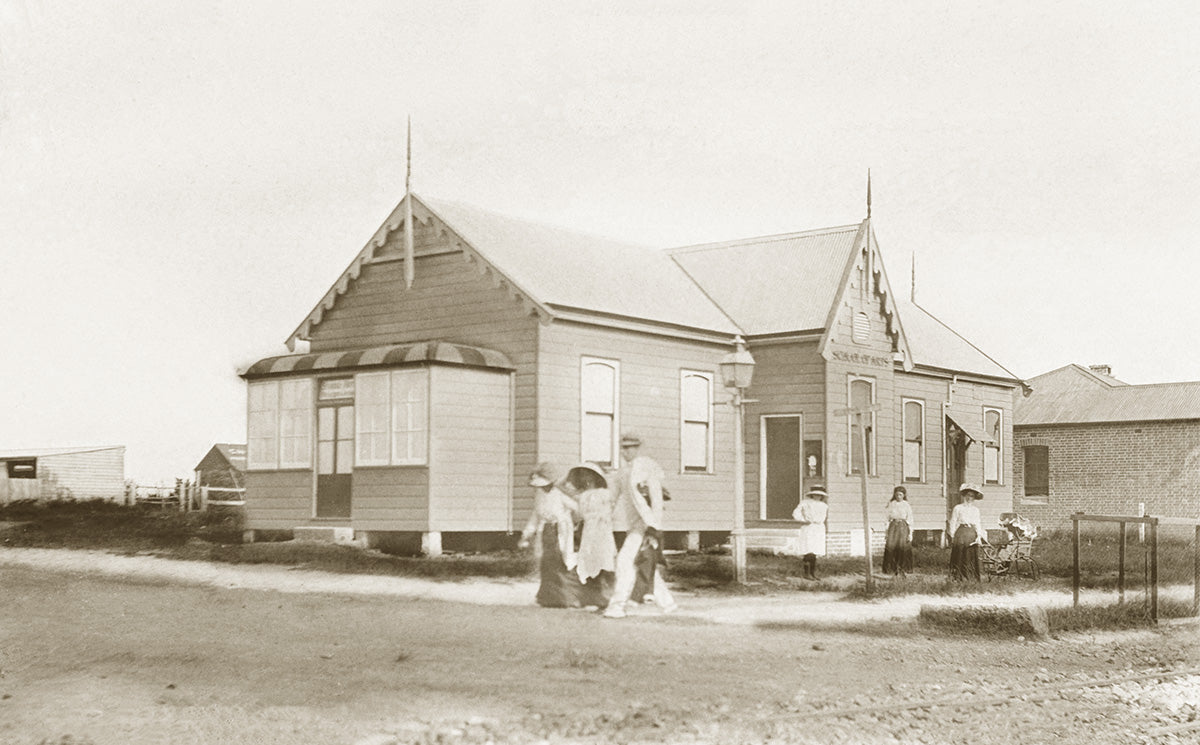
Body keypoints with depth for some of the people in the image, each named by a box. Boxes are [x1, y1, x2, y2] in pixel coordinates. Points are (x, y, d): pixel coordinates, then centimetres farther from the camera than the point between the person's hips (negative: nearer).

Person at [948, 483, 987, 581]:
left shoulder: (976, 510, 14)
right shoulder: (958, 508, 2)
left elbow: (978, 524, 14)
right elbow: (953, 523, 1)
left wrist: (979, 535, 1)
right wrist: (952, 537, -4)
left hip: (973, 535, 4)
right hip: (961, 534, -4)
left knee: (973, 559, 2)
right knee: (960, 558, -5)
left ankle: (973, 579, 4)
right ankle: (958, 578, -2)